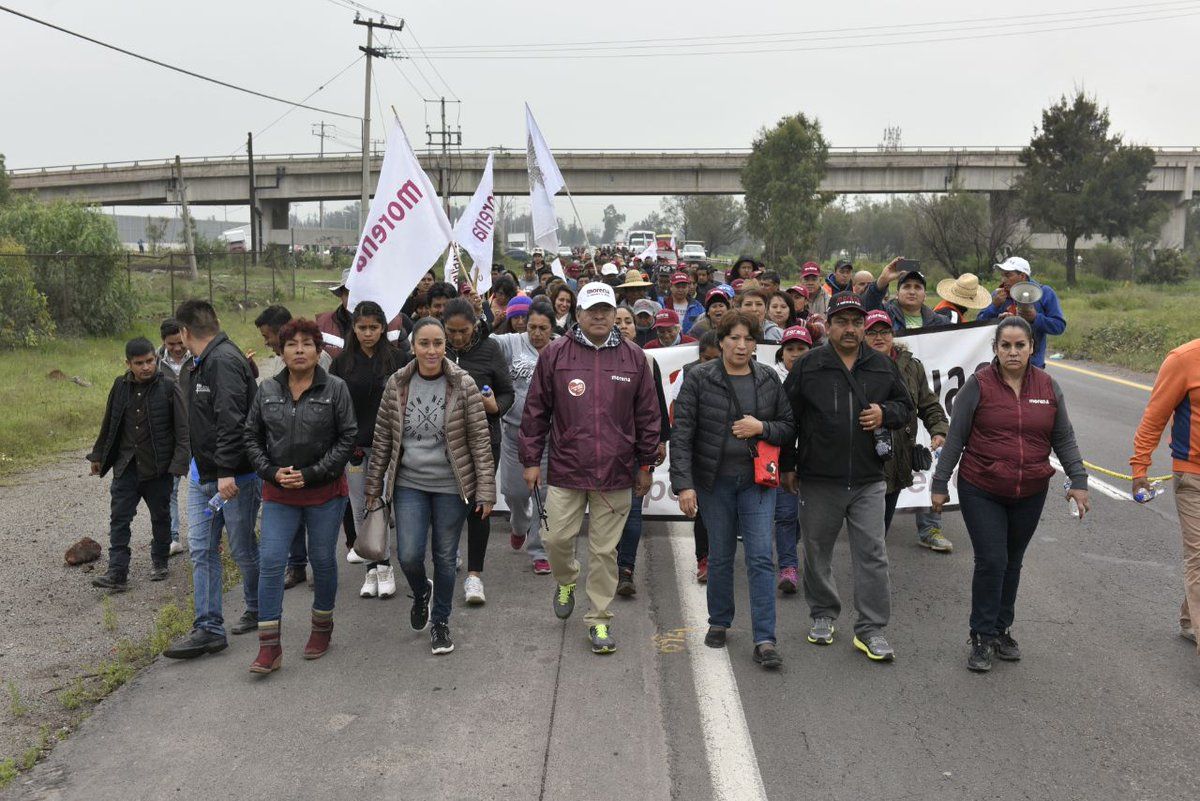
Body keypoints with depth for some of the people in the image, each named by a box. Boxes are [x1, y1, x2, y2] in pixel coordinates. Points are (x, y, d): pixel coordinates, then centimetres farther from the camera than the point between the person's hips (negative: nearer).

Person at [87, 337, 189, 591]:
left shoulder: (168, 387, -10)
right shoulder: (120, 386, 2)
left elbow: (182, 428, -10)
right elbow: (109, 424, 13)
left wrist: (179, 462, -18)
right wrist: (98, 456, 18)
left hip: (158, 468, -3)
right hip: (125, 466, 3)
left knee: (160, 517, 11)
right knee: (119, 518, -1)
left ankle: (159, 562, 30)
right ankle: (117, 574, 2)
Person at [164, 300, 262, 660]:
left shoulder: (224, 361, -18)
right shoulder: (198, 365, 14)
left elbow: (231, 421, -26)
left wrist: (227, 471, -30)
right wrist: (197, 464, 20)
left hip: (235, 477, -9)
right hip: (203, 475, 9)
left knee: (242, 549, 6)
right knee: (201, 549, 5)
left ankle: (258, 610, 28)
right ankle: (209, 629, 9)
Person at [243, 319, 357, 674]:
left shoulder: (335, 388, -6)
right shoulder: (267, 390, 3)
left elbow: (347, 438, -7)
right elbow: (252, 437, 9)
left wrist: (311, 474, -13)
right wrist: (272, 472, -7)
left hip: (325, 491, -2)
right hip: (278, 491, 2)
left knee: (323, 560, 10)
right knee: (270, 562, -6)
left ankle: (322, 627, 31)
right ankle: (269, 647, 0)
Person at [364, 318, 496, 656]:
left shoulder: (463, 385, -9)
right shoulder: (397, 384, -3)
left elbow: (480, 440, -7)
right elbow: (382, 438, 5)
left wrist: (486, 490, -9)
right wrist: (374, 485, 8)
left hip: (451, 486, -1)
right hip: (409, 484, 1)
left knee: (445, 558, 9)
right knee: (409, 556, -6)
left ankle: (441, 621, 31)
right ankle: (421, 592, 30)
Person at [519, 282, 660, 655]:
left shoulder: (634, 357, 4)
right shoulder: (555, 354, 1)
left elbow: (648, 415, 9)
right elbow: (536, 411, 4)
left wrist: (645, 465, 9)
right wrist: (531, 460, 3)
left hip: (615, 473, 0)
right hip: (566, 470, 0)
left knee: (605, 550, 6)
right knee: (557, 538, 2)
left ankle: (599, 620, 19)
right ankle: (566, 580, 36)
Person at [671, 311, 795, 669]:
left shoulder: (769, 379, 3)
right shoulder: (699, 379, -6)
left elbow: (789, 426, 9)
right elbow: (681, 434, -8)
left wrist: (762, 428, -13)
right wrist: (684, 484, -15)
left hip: (757, 481, 1)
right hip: (714, 481, -1)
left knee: (761, 558, -5)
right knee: (720, 555, 11)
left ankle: (765, 640, -1)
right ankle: (719, 622, 32)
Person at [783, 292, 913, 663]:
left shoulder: (883, 366, 7)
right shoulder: (807, 366, -1)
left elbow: (905, 406, 18)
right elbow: (787, 416, 4)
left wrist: (885, 414, -5)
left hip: (868, 481, 1)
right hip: (818, 480, -1)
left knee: (872, 554, -1)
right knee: (818, 552, 12)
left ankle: (871, 629, 9)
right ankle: (823, 615, 31)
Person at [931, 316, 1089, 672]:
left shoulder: (1048, 387, 3)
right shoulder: (979, 385, -7)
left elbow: (1064, 438, 10)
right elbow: (955, 437, -4)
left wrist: (1078, 480, 3)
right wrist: (940, 483, -3)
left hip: (1030, 493, 4)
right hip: (981, 491, -3)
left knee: (1012, 563, 12)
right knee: (991, 562, -7)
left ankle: (1002, 630, 27)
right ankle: (982, 637, 7)